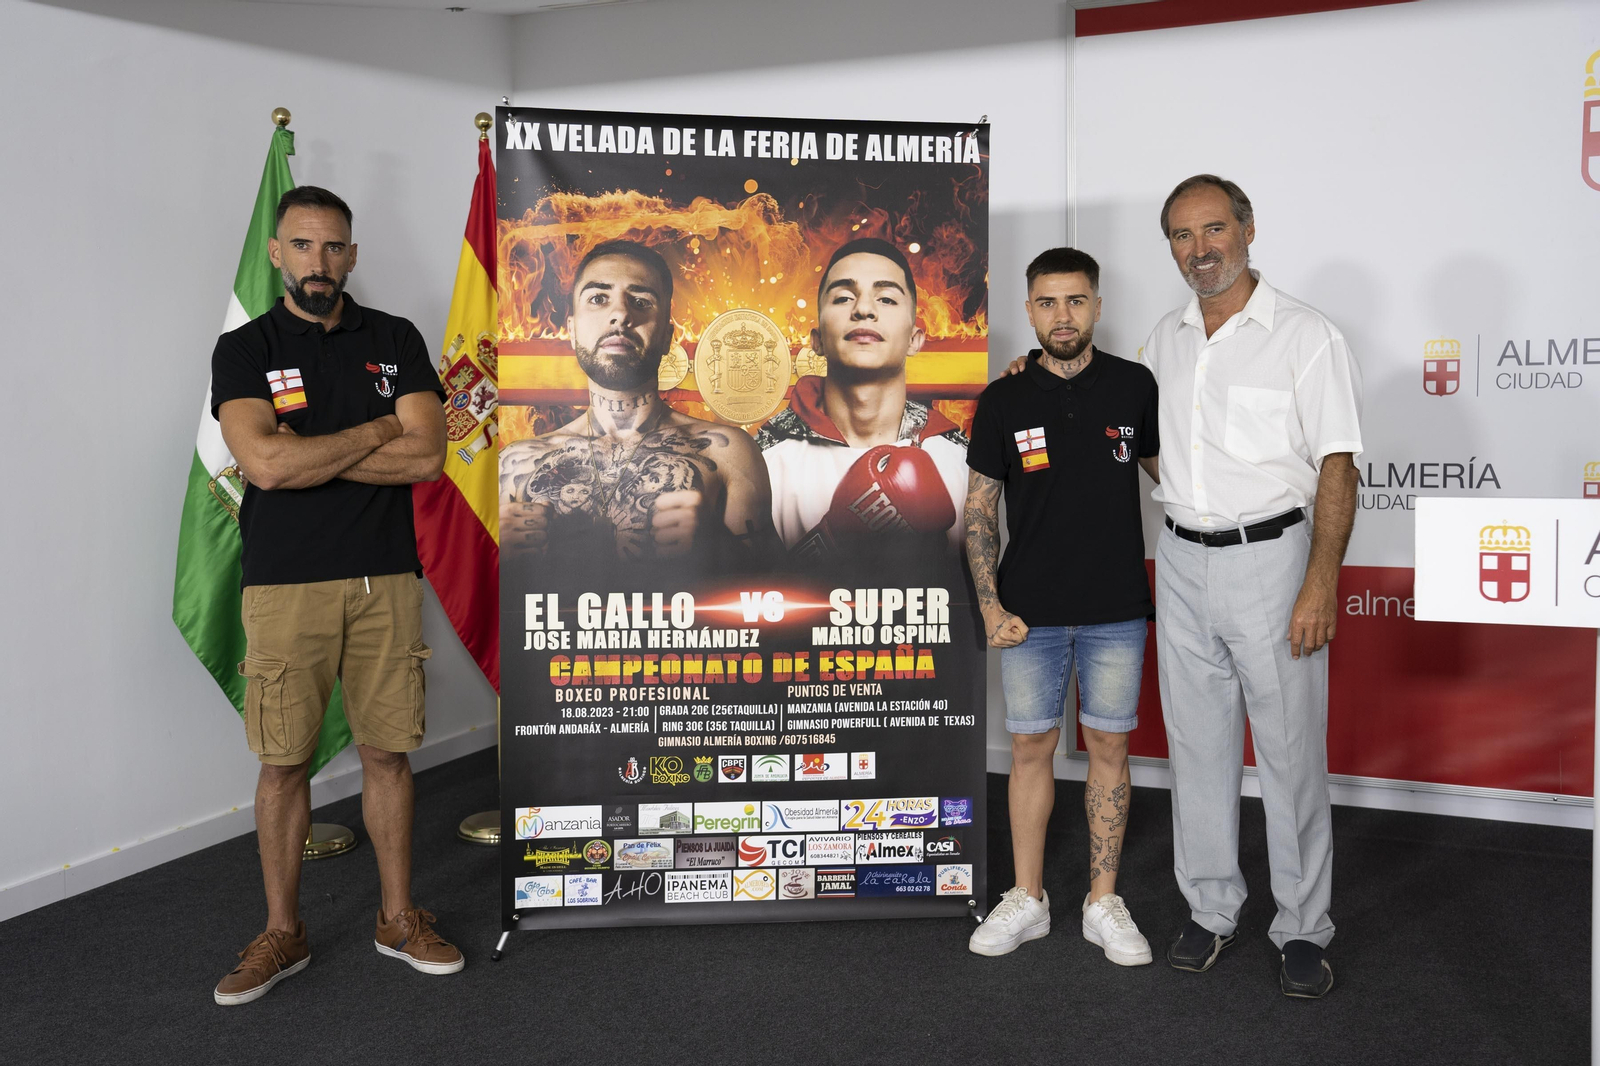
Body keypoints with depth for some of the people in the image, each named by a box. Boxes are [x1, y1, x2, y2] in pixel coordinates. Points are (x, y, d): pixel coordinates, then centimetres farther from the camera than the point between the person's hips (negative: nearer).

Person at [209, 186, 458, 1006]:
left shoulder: (395, 341, 8)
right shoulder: (244, 350, 2)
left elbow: (426, 456, -5)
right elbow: (265, 462, -15)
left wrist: (309, 455, -9)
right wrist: (376, 430, -7)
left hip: (385, 579, 2)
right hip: (285, 585, -1)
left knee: (388, 752, 8)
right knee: (283, 761, 4)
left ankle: (398, 919, 22)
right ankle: (282, 932, 20)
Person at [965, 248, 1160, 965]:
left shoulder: (1134, 386, 1)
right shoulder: (1004, 400, 0)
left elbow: (1164, 470, 14)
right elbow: (980, 509, 3)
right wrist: (990, 606, -4)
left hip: (1116, 609, 0)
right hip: (1031, 611, 0)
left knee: (1109, 747, 6)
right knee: (1030, 747, 7)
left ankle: (1104, 903, 19)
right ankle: (1027, 900, 20)